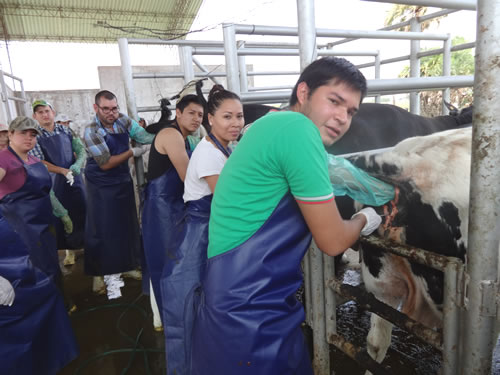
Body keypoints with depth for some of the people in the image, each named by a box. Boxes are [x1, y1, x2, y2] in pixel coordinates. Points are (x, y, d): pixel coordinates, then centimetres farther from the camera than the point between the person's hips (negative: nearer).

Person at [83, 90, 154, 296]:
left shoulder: (122, 119, -2)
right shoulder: (91, 132, -18)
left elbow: (143, 135, -10)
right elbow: (105, 164, -20)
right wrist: (132, 152, -18)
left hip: (123, 180, 6)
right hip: (102, 186, -6)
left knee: (128, 224, 14)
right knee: (102, 229, 1)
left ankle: (127, 265, 31)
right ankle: (99, 273, 15)